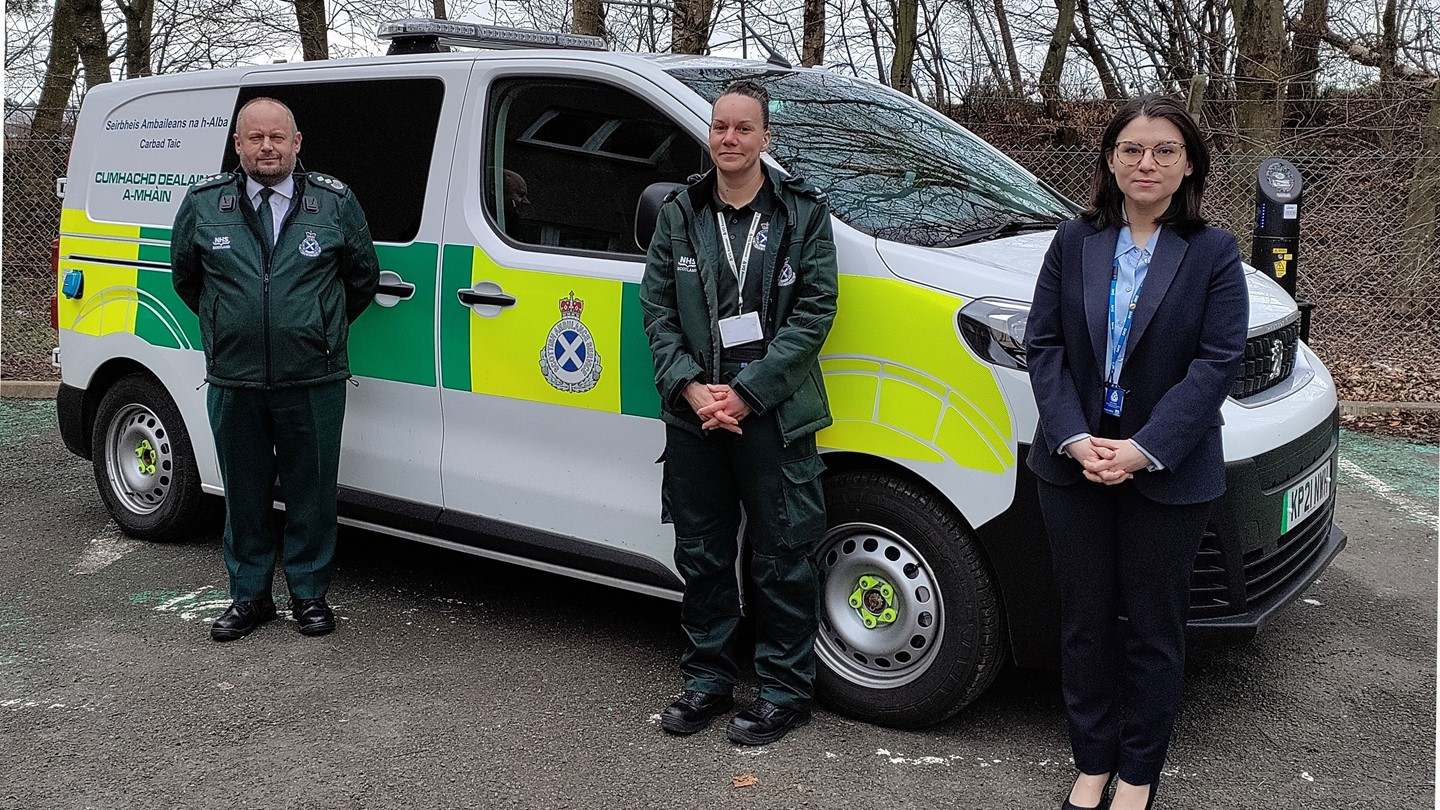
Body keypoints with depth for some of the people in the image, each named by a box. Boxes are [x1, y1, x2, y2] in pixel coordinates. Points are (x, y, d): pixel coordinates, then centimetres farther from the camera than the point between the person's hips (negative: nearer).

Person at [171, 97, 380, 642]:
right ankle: (249, 596, 25)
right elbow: (185, 277, 19)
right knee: (244, 494, 11)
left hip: (313, 380, -1)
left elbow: (364, 278, 12)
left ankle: (309, 594, 22)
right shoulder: (203, 205, 3)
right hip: (233, 381, 1)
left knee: (311, 493, 7)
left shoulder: (335, 203, 0)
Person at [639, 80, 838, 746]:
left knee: (782, 558, 3)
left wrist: (745, 392, -13)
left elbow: (815, 311, -7)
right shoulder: (680, 213, 9)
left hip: (774, 416, -3)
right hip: (693, 414, 3)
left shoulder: (804, 212, 0)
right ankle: (707, 679, 27)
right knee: (701, 554, 12)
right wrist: (691, 387, -9)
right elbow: (656, 307, 6)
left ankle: (785, 690, 18)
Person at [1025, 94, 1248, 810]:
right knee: (1085, 622, 12)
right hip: (1074, 466, 2)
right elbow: (1043, 344, 0)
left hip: (1169, 475, -2)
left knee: (1152, 629, 9)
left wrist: (1144, 449, -19)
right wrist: (1075, 439, -13)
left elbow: (1217, 362, -9)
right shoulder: (1074, 243, 4)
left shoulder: (1213, 253, -2)